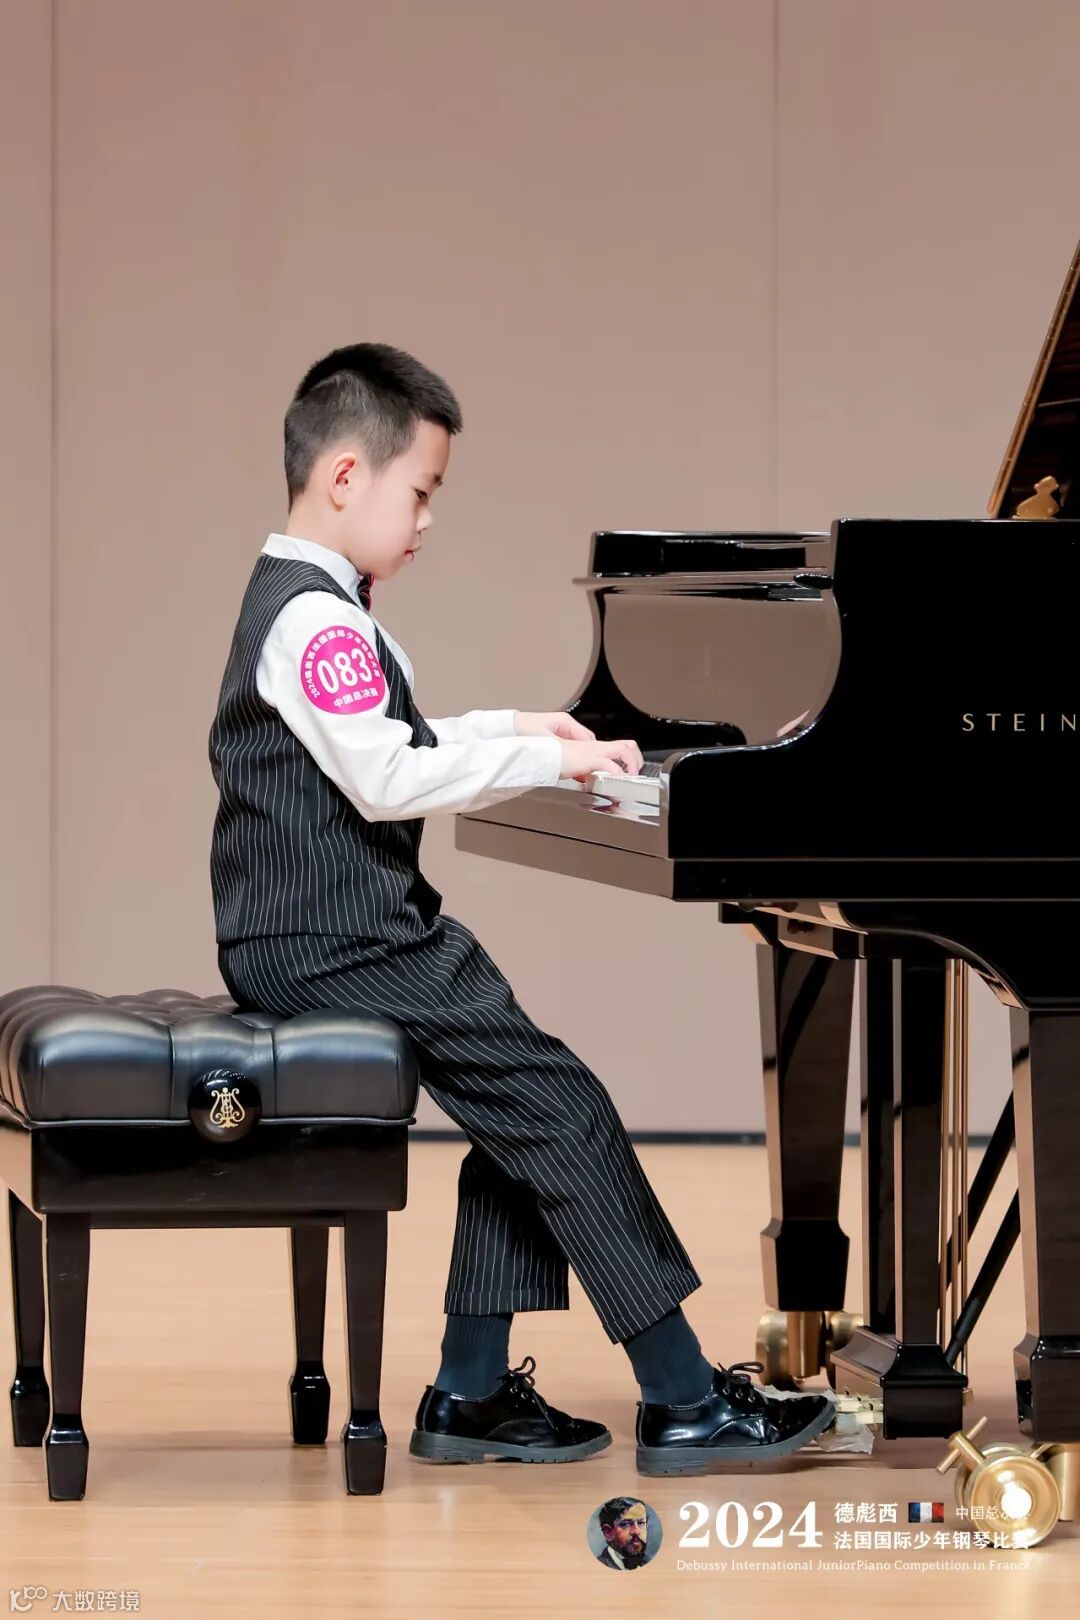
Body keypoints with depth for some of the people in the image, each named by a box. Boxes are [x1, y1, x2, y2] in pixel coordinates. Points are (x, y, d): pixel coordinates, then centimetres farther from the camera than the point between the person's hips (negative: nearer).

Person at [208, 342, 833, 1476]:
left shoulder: (298, 601, 19)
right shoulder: (318, 620, -16)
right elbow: (387, 779, -26)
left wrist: (510, 731, 23)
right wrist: (544, 758, -19)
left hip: (322, 935, 11)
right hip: (333, 947, -11)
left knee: (523, 1113, 6)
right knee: (561, 1109, -13)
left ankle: (472, 1393, 5)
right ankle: (684, 1403, -13)